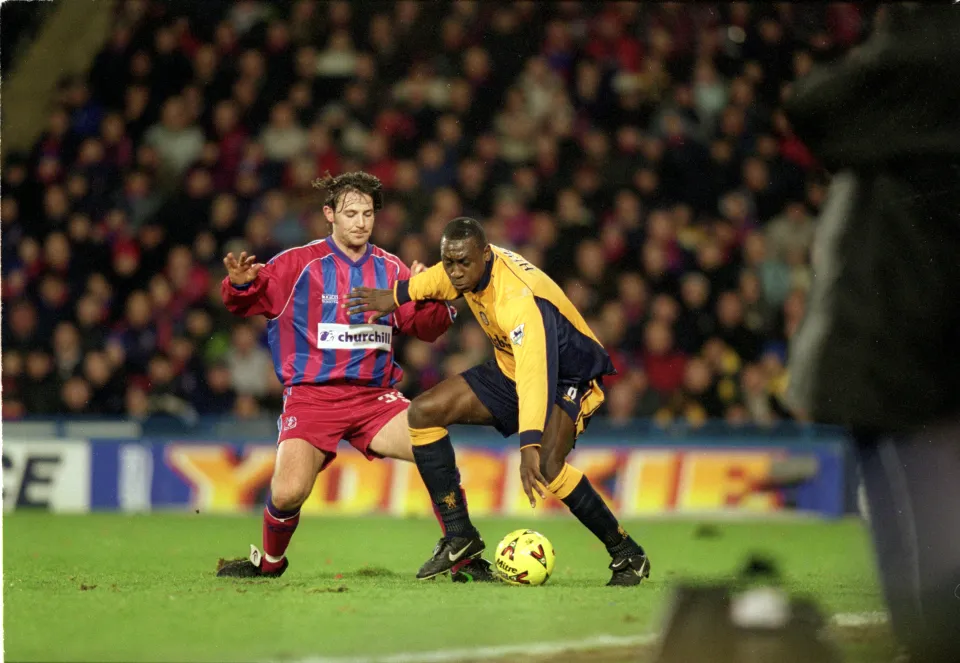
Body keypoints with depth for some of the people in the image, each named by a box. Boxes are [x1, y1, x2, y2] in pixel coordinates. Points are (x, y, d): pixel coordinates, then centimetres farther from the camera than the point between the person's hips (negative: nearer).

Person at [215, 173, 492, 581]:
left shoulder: (390, 269, 10)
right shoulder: (299, 264, 0)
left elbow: (424, 328, 12)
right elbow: (244, 304, 2)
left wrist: (433, 299, -10)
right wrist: (240, 284, -21)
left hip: (375, 397, 3)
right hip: (312, 395, -3)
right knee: (287, 493, -22)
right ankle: (269, 562, 11)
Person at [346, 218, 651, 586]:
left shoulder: (519, 299, -37)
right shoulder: (471, 267, -12)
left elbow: (536, 374, -48)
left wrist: (530, 446, -58)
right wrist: (396, 295, 24)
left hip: (568, 377, -9)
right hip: (510, 371, 9)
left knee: (546, 466, -33)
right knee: (423, 413, -2)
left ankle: (626, 555, -15)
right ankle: (460, 538, 5)